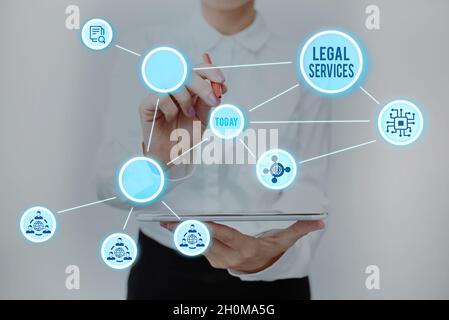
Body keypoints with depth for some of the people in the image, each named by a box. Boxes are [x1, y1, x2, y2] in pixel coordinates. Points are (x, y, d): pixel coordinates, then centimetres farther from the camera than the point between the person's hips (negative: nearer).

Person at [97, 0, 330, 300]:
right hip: (163, 271, 1)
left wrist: (276, 253, -31)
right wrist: (156, 160, -32)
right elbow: (110, 184, -10)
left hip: (270, 279, 0)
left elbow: (308, 187, -10)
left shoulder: (304, 64, -6)